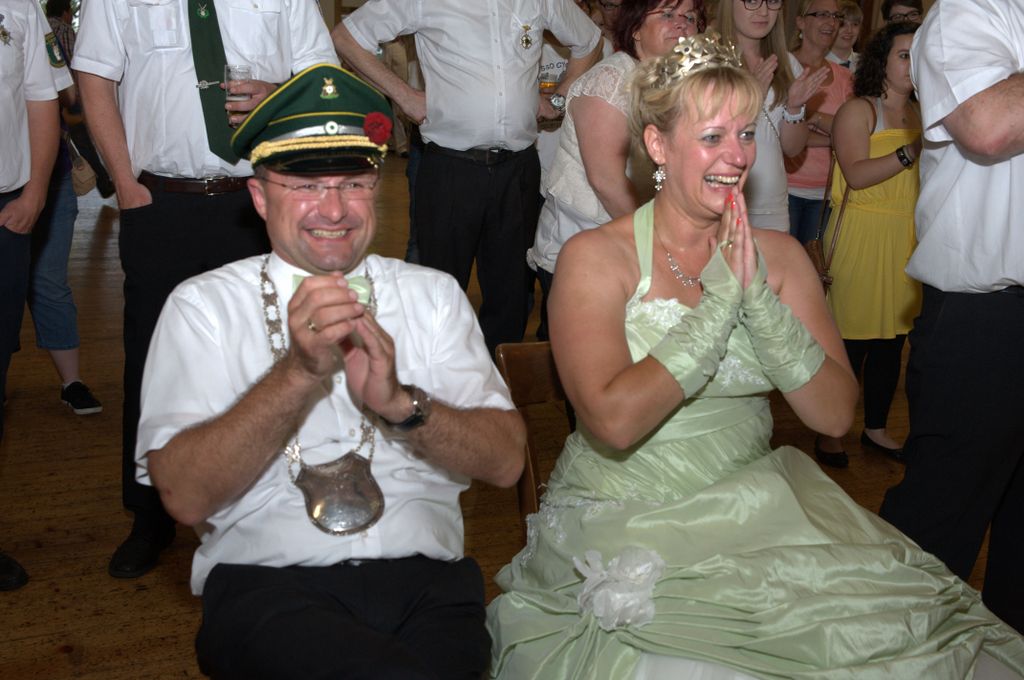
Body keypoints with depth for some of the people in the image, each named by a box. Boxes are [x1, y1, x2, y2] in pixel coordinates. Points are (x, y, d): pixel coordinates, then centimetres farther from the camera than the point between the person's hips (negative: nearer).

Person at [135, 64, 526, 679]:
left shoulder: (434, 295, 13)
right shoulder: (203, 306, 6)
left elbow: (506, 461, 4)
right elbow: (186, 496, -6)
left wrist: (399, 403, -13)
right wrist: (298, 371, -17)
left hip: (424, 580, 3)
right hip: (266, 582, -2)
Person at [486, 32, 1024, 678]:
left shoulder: (779, 255, 6)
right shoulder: (595, 258, -7)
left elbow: (836, 413, -3)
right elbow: (614, 421, -21)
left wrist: (758, 298, -16)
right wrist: (721, 298, -18)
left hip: (754, 504, 4)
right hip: (624, 521, -4)